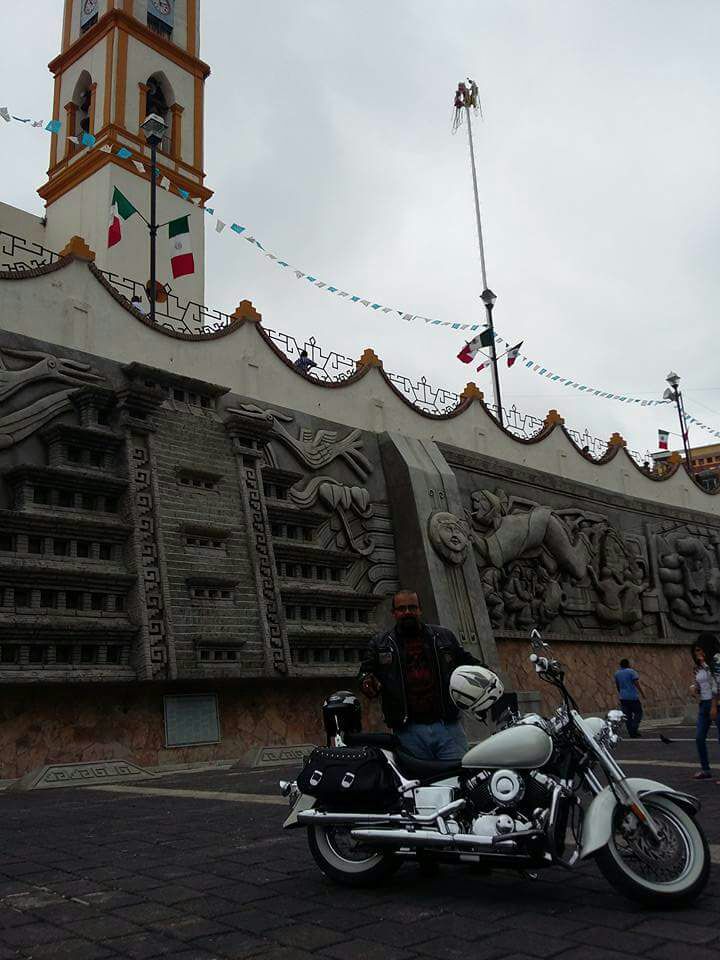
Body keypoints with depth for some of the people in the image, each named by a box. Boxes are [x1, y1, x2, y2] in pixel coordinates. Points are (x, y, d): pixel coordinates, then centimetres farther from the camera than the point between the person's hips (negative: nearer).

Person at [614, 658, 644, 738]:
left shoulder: (617, 673, 10)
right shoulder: (631, 671, -6)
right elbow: (637, 683, -13)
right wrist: (642, 693, -11)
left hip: (623, 698, 5)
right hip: (633, 696, -5)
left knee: (628, 716, 6)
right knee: (638, 713, 6)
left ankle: (632, 733, 4)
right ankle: (634, 728, -12)